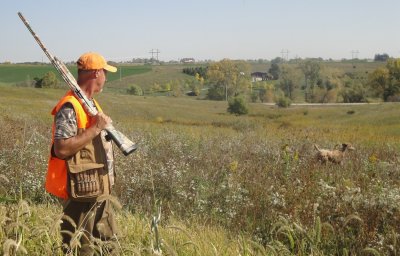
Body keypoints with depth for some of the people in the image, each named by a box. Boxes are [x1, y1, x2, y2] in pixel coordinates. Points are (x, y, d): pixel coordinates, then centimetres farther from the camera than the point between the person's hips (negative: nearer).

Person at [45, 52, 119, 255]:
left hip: (99, 191, 10)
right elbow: (61, 149, -28)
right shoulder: (70, 107, -19)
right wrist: (95, 128, -25)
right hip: (81, 194, -10)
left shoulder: (91, 103, 12)